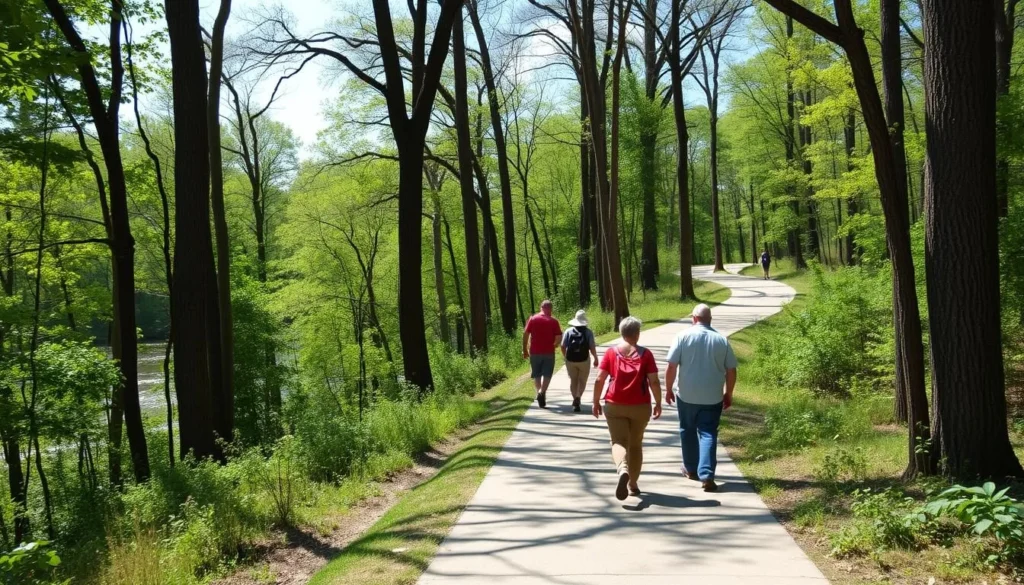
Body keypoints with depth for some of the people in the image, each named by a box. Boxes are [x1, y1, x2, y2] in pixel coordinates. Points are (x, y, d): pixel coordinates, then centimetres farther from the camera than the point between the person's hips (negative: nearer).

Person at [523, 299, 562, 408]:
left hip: (535, 352, 2)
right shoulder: (553, 321, -3)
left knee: (537, 375, 15)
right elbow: (559, 337, -7)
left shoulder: (532, 319, 1)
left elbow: (525, 334, -4)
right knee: (547, 375, 2)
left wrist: (525, 350, 2)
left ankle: (539, 392, 16)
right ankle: (542, 392, -18)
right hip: (549, 352, -2)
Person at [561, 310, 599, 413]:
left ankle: (575, 399, 18)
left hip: (570, 360, 2)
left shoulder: (568, 331, 0)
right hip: (584, 360, -2)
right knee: (582, 381, 10)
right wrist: (595, 359, 4)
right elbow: (592, 348, -9)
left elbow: (563, 346, 0)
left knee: (573, 380, 17)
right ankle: (578, 398, -12)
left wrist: (565, 357, 16)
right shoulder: (588, 332, -6)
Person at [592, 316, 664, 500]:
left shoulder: (611, 352, -1)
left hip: (614, 405, 0)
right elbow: (654, 382, -6)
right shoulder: (645, 354, -3)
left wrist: (596, 402, 6)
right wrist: (658, 403, 5)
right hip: (640, 406, 1)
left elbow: (600, 379, -3)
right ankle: (633, 484, 22)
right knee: (636, 444, 16)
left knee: (619, 442, 0)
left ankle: (622, 470, -30)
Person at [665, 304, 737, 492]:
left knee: (688, 431, 17)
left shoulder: (684, 336, -7)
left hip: (686, 395, 0)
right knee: (708, 434, 2)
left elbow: (671, 367, -9)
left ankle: (691, 469, 30)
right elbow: (731, 371, 2)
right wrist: (729, 394, 14)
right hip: (713, 397, 1)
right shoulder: (722, 340, 0)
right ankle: (706, 475, -9)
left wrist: (669, 389, 4)